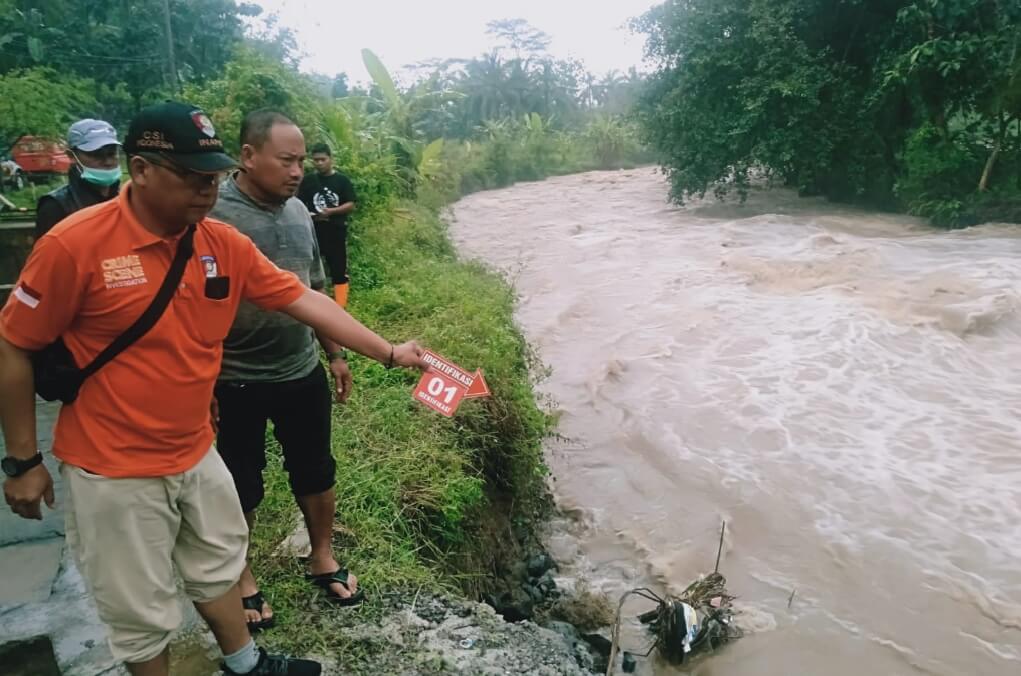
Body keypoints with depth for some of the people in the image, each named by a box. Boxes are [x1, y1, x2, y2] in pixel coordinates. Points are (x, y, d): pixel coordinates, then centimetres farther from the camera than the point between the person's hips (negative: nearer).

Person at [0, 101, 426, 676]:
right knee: (143, 613, 12)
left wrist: (389, 353, -3)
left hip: (197, 455, 5)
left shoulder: (226, 244, -6)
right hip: (114, 472, -5)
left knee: (220, 567, 25)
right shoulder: (76, 244, -20)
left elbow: (306, 300, -2)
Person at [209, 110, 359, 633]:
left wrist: (334, 355, 14)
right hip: (236, 383, -5)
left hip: (303, 373, 6)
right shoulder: (212, 214, -16)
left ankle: (323, 558, 39)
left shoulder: (299, 212, 4)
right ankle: (240, 577, 35)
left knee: (315, 471, 17)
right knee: (241, 483, 13)